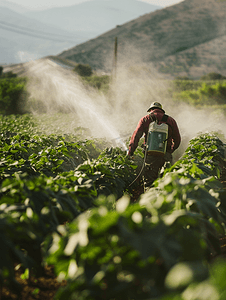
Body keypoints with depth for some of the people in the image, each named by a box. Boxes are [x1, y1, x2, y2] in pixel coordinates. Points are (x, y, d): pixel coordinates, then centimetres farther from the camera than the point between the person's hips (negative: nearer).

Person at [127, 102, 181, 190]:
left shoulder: (145, 119, 7)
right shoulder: (170, 120, 11)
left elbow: (136, 136, 0)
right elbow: (177, 140, 14)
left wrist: (130, 152, 3)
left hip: (151, 156, -2)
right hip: (165, 156, 2)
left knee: (148, 183, -1)